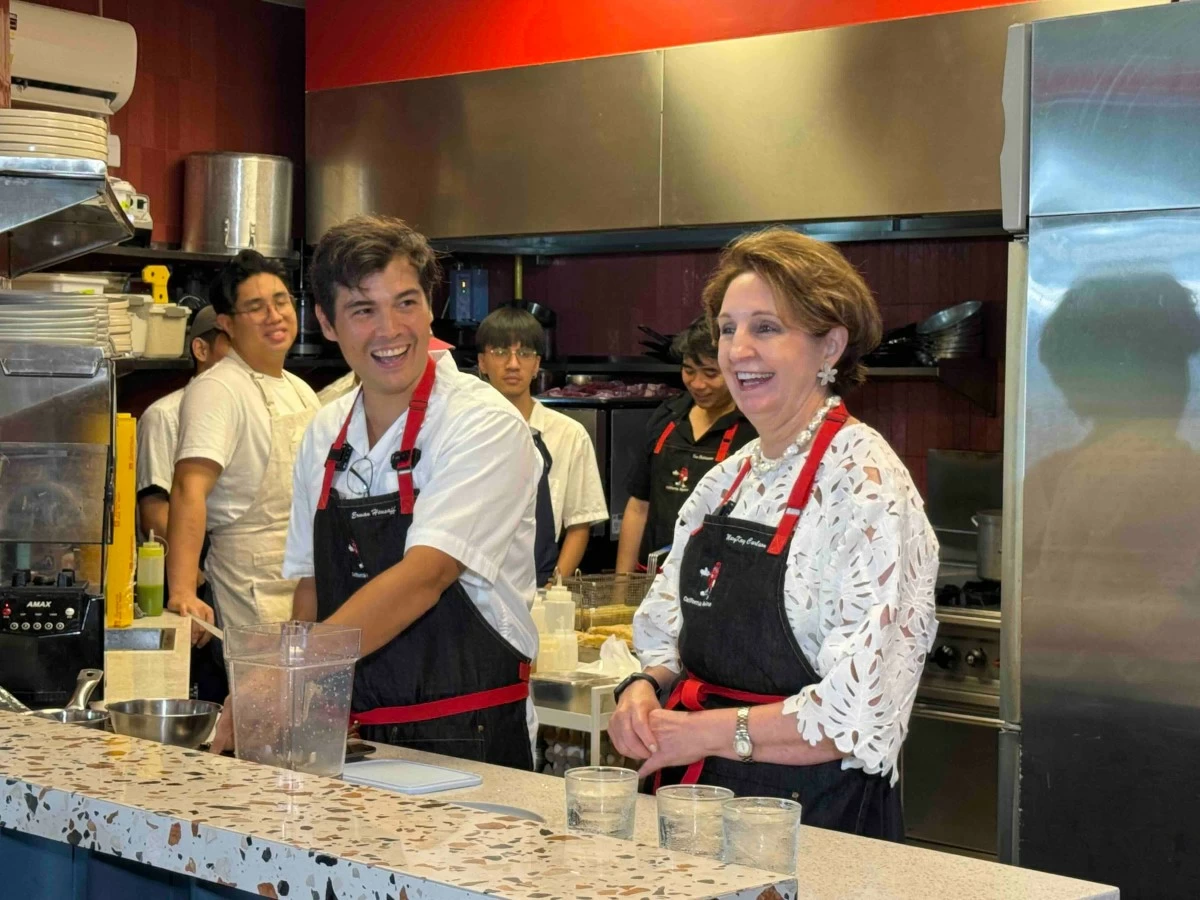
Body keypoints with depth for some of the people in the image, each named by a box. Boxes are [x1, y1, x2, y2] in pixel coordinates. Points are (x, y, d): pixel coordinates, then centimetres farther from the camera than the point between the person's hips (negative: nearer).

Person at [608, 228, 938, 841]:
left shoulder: (866, 485, -15)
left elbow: (863, 712, -21)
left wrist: (708, 731, -17)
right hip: (695, 794, 7)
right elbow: (669, 637, 18)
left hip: (815, 809, -7)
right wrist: (643, 692, -3)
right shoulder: (726, 480, 9)